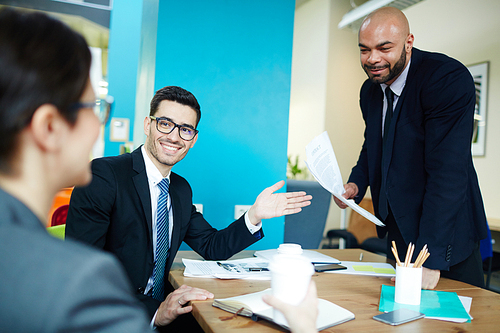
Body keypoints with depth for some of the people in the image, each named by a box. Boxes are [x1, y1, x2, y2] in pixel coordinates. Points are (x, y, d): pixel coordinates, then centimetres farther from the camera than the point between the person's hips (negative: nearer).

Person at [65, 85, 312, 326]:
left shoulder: (181, 190, 9)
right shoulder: (103, 175, -14)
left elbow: (212, 248, 13)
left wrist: (254, 215, -3)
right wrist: (153, 311, -28)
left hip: (160, 307, 7)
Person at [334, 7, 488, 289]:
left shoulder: (450, 79, -22)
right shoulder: (370, 91, 2)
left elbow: (448, 172, -28)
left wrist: (430, 258, -31)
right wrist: (356, 184, -4)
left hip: (447, 231, -6)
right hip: (397, 231, 7)